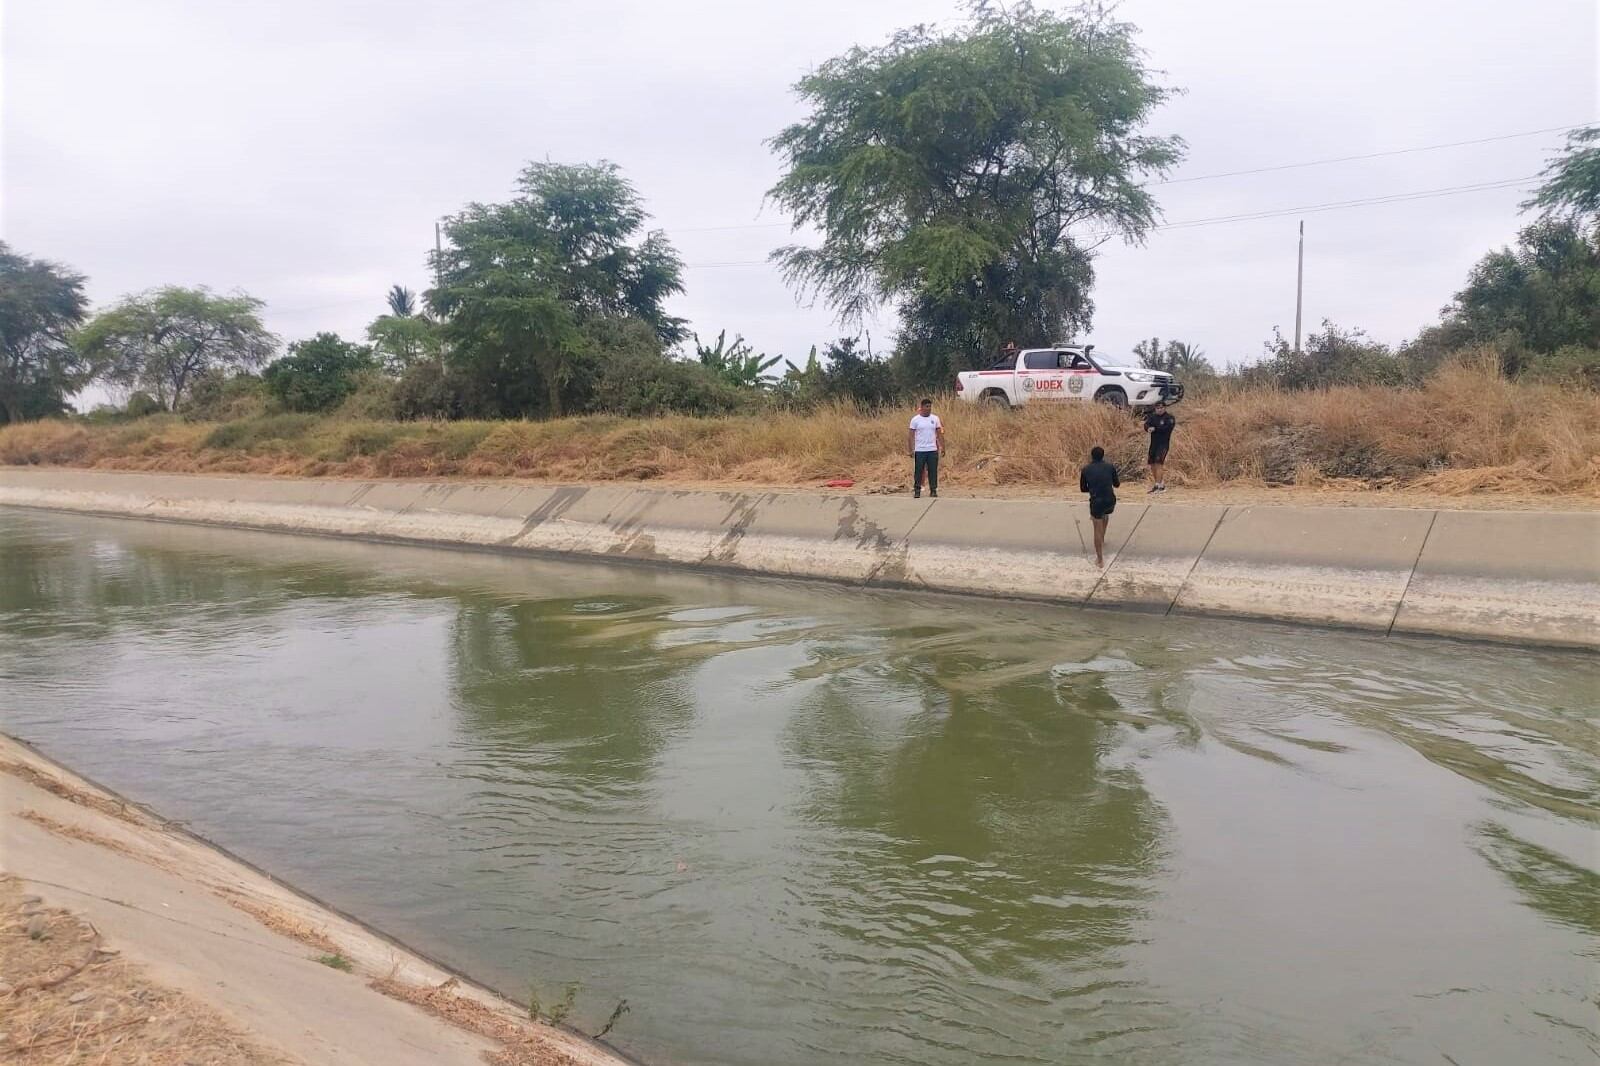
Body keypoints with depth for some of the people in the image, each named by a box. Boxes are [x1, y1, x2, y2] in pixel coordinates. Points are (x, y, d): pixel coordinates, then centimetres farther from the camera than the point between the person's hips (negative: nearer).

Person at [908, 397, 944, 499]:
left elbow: (940, 434, 8)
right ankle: (917, 491, 9)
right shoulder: (915, 419, -3)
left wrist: (942, 447, 2)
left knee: (933, 471, 4)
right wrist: (911, 450, -7)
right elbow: (910, 435, -2)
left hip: (933, 450, 2)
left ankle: (933, 490, 11)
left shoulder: (935, 418, 6)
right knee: (918, 471, 2)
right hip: (919, 451, -2)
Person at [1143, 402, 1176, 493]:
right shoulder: (1153, 417, 9)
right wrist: (1148, 428, -27)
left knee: (1158, 463, -17)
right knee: (1152, 464, 9)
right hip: (1153, 443, 6)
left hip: (1163, 444, -6)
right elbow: (1146, 425, -5)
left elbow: (1166, 428, -20)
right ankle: (1159, 483, 24)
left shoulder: (1169, 418, -5)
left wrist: (1155, 429, -21)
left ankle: (1158, 485, -19)